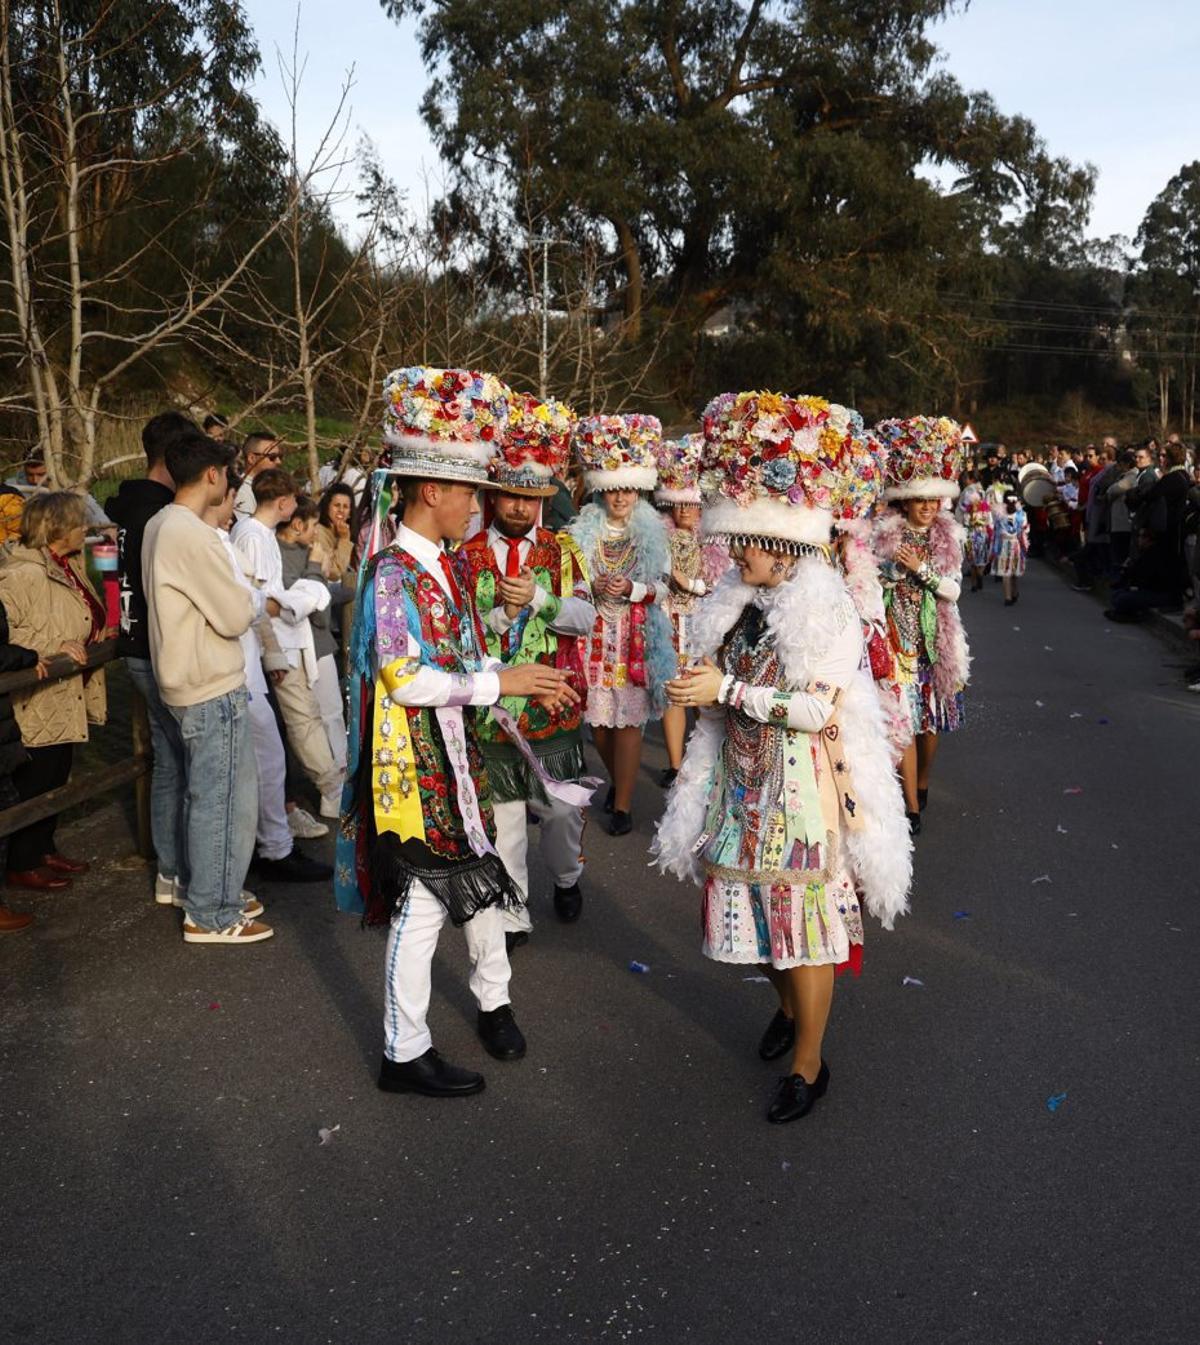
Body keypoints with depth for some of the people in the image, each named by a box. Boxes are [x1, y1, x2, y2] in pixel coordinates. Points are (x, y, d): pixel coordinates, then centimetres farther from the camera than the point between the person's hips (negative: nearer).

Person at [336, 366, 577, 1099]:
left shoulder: (443, 567, 9)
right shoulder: (391, 574, -17)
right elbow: (405, 680, -22)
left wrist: (525, 681, -1)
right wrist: (496, 683, -19)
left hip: (456, 755, 9)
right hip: (411, 762, -9)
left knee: (483, 877, 19)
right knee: (422, 902, 0)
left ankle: (494, 1000, 41)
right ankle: (405, 1052, 16)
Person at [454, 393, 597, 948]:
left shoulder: (560, 550, 4)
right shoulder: (468, 555, 0)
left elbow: (586, 617, -7)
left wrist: (538, 598, -21)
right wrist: (501, 613, -19)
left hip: (554, 704, 1)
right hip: (493, 705, -1)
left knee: (562, 807, 9)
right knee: (503, 815, 5)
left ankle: (566, 876, 40)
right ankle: (513, 916, 21)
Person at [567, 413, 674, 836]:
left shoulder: (652, 533, 2)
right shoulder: (584, 530, 5)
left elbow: (662, 588, 1)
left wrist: (632, 589, -16)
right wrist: (592, 587, -14)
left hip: (636, 635, -2)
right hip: (595, 634, 2)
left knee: (629, 717, -4)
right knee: (597, 714, 6)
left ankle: (623, 804, 5)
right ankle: (618, 782, 31)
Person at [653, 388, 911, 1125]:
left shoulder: (828, 610, -13)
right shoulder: (736, 604, 7)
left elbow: (818, 707, -20)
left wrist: (728, 689, -21)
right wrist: (704, 688, -3)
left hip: (803, 783, -6)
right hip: (742, 779, 7)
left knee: (805, 917, 1)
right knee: (759, 905, 16)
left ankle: (809, 1063, 17)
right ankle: (792, 1005, 43)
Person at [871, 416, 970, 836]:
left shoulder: (948, 536, 2)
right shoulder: (885, 535, -5)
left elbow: (953, 591, -5)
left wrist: (922, 569, -18)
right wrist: (894, 569, -18)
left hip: (935, 638, 3)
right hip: (897, 637, -3)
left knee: (932, 715, 11)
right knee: (903, 716, -6)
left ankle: (922, 782, 36)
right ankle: (912, 806, -1)